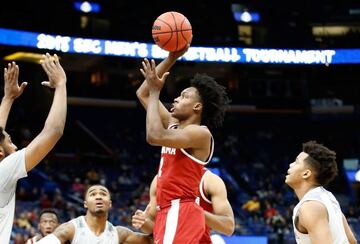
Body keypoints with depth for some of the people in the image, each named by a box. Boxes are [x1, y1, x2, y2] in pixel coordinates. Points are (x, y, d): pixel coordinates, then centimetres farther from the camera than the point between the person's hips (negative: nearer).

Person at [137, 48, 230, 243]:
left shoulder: (201, 133, -9)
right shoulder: (174, 125, 17)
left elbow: (154, 136, -24)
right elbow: (142, 94, 21)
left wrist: (155, 91, -12)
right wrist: (171, 58, 14)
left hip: (180, 214, -9)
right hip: (169, 213, 9)